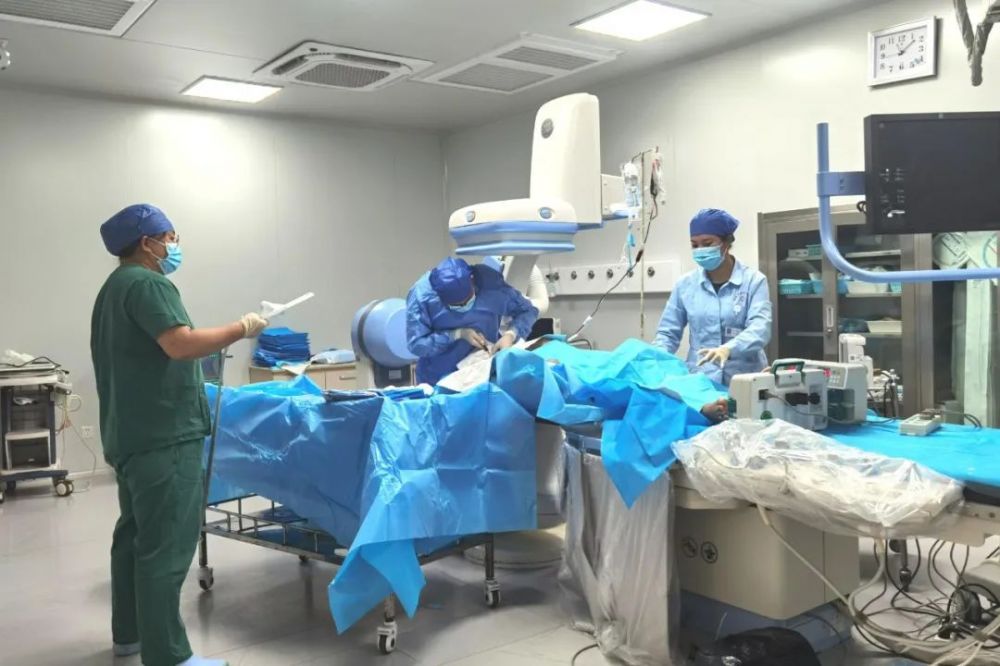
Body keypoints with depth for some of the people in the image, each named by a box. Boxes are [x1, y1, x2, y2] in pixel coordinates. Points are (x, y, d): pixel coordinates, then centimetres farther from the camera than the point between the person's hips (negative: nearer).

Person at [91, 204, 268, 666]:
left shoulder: (114, 286, 20)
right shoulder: (147, 283, -14)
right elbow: (180, 344, -26)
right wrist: (242, 328, -17)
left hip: (132, 433, 11)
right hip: (162, 437, -11)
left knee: (135, 533, 18)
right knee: (165, 545, -9)